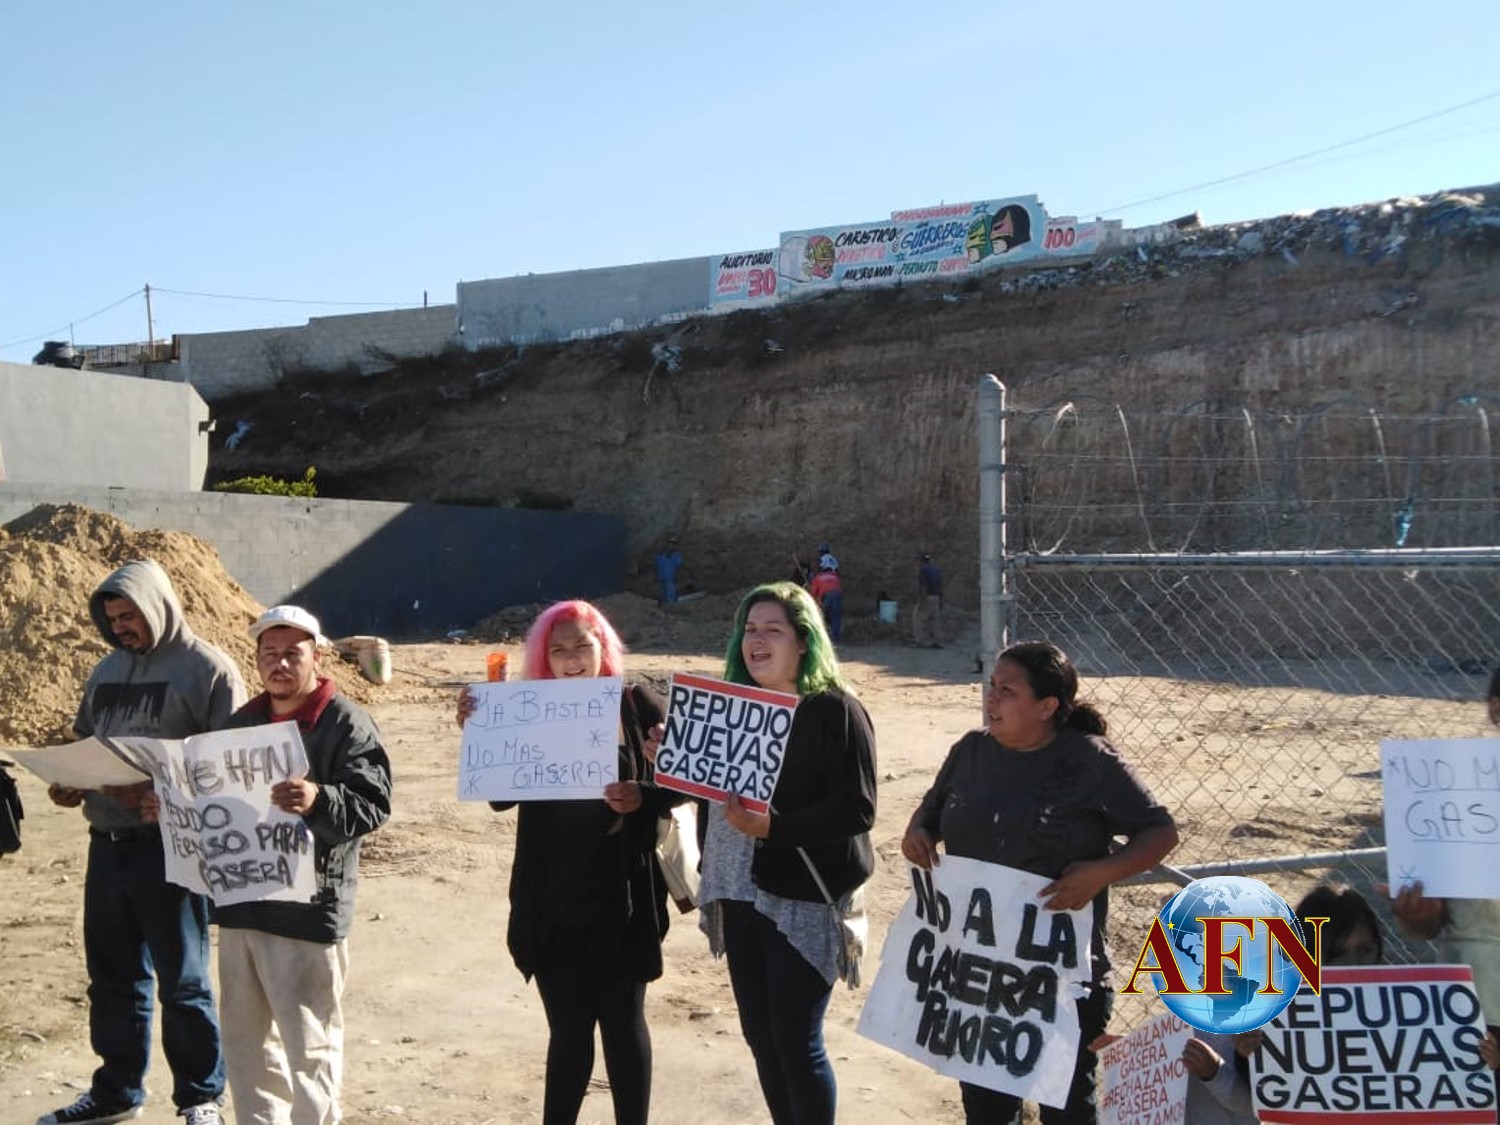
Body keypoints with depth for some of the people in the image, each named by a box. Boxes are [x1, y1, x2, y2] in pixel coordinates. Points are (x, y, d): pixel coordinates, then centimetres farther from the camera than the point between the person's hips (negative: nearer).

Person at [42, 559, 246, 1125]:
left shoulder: (208, 669, -9)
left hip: (170, 845, -7)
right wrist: (69, 782, 1)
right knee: (112, 975, 17)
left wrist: (159, 789, -23)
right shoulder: (108, 669, 13)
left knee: (183, 982, 4)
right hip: (106, 842, 7)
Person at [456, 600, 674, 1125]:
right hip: (552, 901, 2)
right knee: (568, 1025, 10)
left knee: (622, 1020, 8)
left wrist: (642, 798, -22)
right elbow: (501, 795, -5)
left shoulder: (639, 706, -4)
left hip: (621, 897, -2)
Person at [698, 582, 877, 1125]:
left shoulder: (836, 710, -12)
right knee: (760, 1035, 14)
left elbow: (857, 809, -18)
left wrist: (774, 828, -27)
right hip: (740, 893, 7)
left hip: (804, 900, -7)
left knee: (796, 1041, -1)